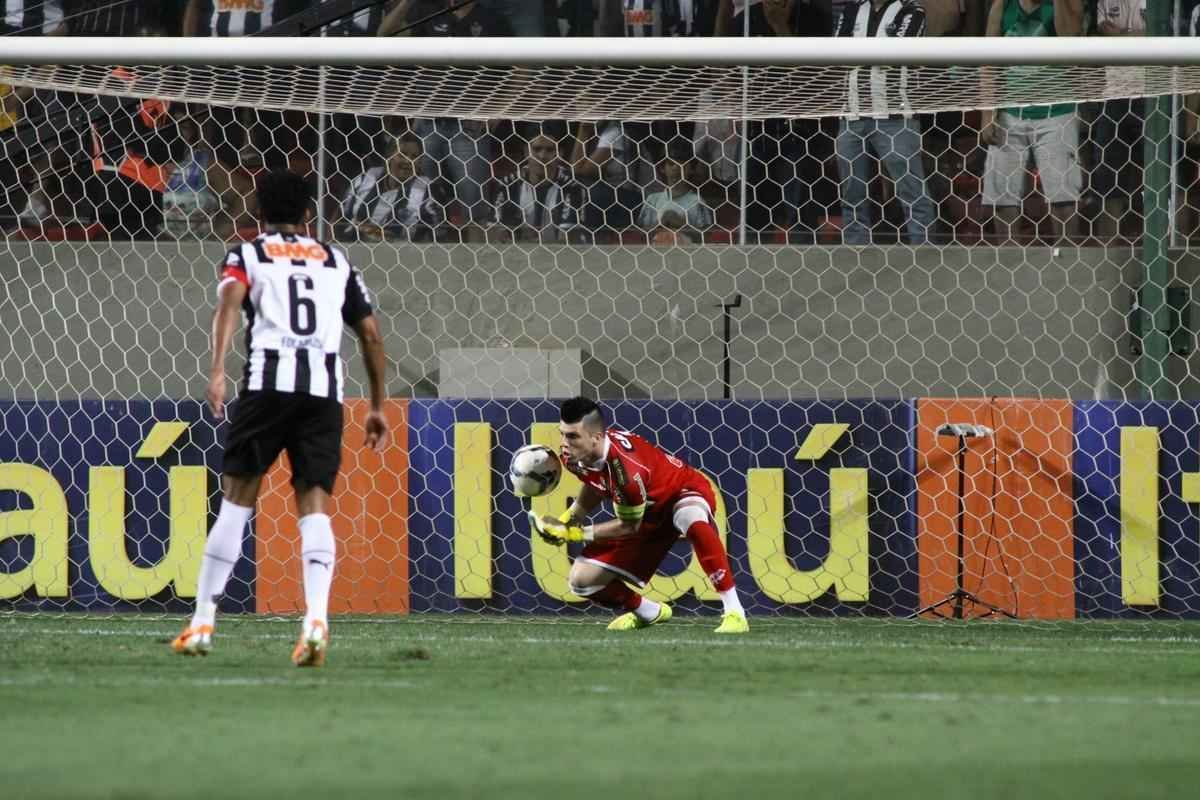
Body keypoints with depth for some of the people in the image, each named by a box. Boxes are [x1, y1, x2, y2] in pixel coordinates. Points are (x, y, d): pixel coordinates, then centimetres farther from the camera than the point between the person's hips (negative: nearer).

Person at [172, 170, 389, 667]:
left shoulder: (247, 255, 14)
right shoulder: (336, 262, 23)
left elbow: (229, 302, -7)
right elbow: (371, 335, 20)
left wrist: (217, 370, -18)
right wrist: (377, 406, 27)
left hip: (268, 382, -2)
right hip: (325, 384, 2)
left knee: (237, 500, 6)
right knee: (314, 505, 1)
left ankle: (202, 624, 7)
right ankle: (316, 618, -21)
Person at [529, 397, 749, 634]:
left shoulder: (626, 467, -39)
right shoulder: (573, 457, -16)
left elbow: (630, 526, -23)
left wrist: (575, 533, -22)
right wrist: (568, 518, -3)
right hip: (650, 513, 8)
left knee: (695, 524, -45)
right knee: (581, 580, -1)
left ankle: (734, 613, -40)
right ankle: (650, 613, 25)